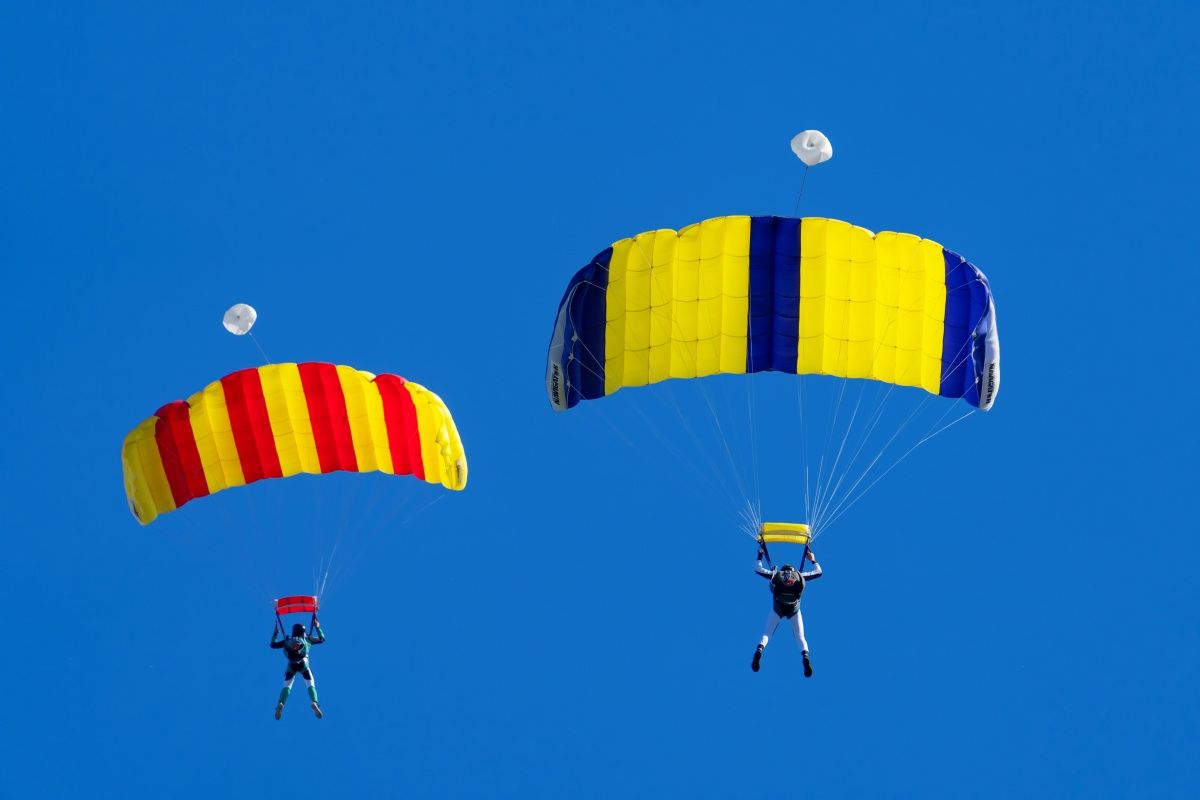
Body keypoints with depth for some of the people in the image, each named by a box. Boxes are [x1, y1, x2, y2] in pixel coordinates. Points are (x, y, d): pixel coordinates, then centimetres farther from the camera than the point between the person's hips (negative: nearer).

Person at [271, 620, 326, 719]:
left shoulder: (287, 641, 21)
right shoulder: (307, 639, 18)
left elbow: (273, 645, 29)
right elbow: (322, 639, 30)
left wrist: (275, 634, 41)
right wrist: (317, 627, 38)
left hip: (291, 665, 1)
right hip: (303, 664, -1)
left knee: (286, 686, 3)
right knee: (311, 685, 4)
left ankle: (280, 704, -23)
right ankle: (314, 703, -23)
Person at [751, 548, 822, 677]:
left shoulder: (775, 574, 13)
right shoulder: (799, 576, 14)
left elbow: (758, 569, 25)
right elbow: (818, 572, 27)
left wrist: (760, 556, 40)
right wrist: (813, 560, 42)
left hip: (778, 609, 0)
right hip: (794, 609, 0)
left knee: (767, 633, 8)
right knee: (800, 637, 6)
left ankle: (759, 650, -21)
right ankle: (805, 656, -21)